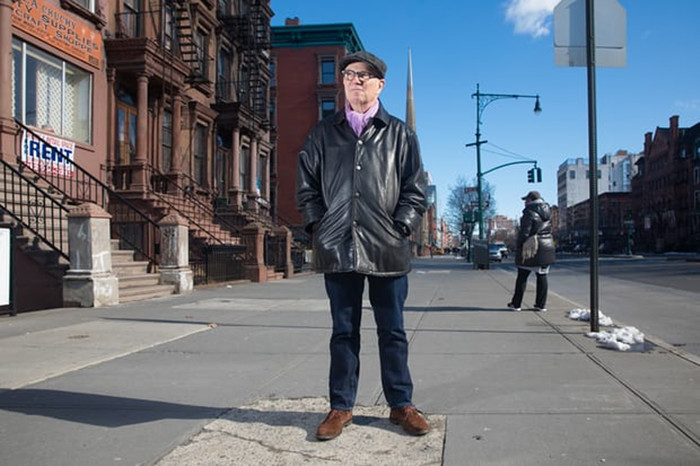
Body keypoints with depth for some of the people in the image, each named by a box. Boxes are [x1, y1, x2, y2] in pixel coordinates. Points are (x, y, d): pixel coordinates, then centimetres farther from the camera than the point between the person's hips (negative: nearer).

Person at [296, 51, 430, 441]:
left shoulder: (399, 133, 8)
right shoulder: (324, 133, 12)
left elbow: (415, 189, 6)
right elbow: (307, 184, 12)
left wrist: (401, 228, -5)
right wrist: (319, 226, 1)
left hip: (387, 249, -1)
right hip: (338, 248, 1)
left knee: (393, 331, 8)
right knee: (344, 331, 9)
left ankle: (401, 404, 22)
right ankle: (341, 407, 21)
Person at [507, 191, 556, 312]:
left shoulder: (530, 212, -13)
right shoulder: (547, 211, 10)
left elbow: (525, 232, -16)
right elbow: (549, 229, 13)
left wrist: (520, 247, -11)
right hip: (547, 247, 7)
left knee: (522, 276, 2)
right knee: (542, 276, 9)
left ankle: (516, 304, 8)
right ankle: (541, 304, 11)